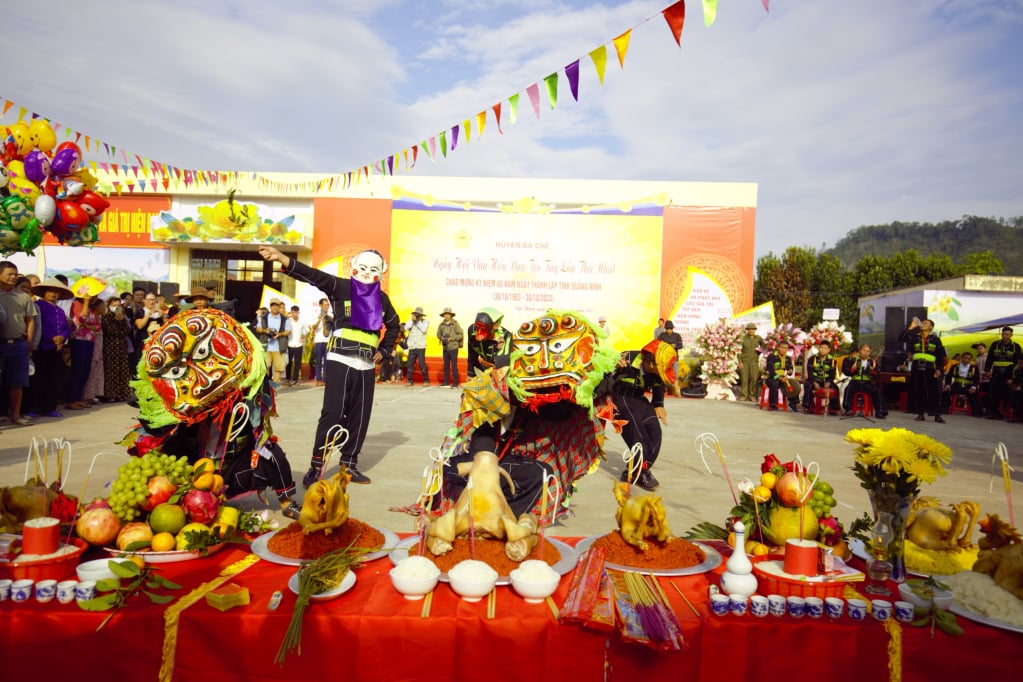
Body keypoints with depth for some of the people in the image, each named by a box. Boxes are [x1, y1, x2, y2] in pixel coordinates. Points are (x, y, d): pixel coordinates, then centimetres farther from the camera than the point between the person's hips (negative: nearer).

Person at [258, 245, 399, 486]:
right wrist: (283, 259, -31)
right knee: (332, 413, -9)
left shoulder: (381, 299, 13)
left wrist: (383, 350, 17)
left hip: (366, 366, 5)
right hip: (340, 361, -5)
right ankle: (316, 466, 0)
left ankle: (349, 464, 18)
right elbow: (313, 275, -16)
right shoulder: (341, 287, -1)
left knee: (360, 416, 7)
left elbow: (393, 324, 29)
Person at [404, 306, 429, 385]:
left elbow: (423, 330, -11)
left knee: (422, 364, -9)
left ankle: (426, 381, 0)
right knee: (410, 364, 1)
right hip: (412, 347, 3)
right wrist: (412, 320, -10)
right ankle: (409, 381, 9)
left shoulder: (425, 321, 6)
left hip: (420, 347, -3)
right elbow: (406, 328, -5)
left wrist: (418, 321, -7)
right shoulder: (410, 321, 13)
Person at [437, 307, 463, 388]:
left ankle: (455, 383, 1)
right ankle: (445, 382, 20)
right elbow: (438, 334, 16)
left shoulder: (455, 324, -7)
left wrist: (451, 338, -16)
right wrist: (442, 338, -6)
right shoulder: (441, 325, 6)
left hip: (453, 347, -5)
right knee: (446, 365, 11)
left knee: (454, 366, -4)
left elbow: (461, 335, -9)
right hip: (445, 348, 5)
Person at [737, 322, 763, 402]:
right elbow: (739, 351, 0)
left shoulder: (758, 338, 3)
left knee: (754, 378, -3)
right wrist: (740, 362, -4)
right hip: (744, 361, -1)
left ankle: (752, 395, 6)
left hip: (754, 361, 1)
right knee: (744, 379, 0)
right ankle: (744, 395, 7)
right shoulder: (743, 338, -2)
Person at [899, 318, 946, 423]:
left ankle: (936, 415, -1)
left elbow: (941, 355, 5)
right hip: (916, 368, 2)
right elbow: (901, 338, -2)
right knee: (918, 392, 3)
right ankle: (920, 414, 10)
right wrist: (910, 328, -7)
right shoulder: (915, 337, 12)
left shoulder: (935, 339, 7)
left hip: (929, 369, -2)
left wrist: (939, 369, -4)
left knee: (932, 392, -6)